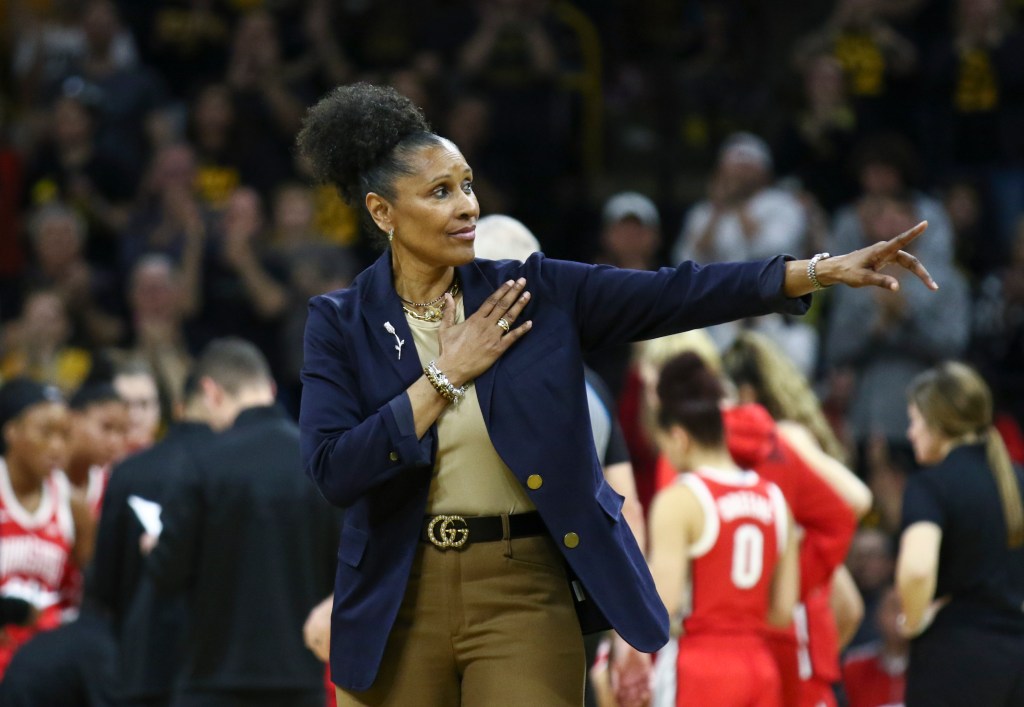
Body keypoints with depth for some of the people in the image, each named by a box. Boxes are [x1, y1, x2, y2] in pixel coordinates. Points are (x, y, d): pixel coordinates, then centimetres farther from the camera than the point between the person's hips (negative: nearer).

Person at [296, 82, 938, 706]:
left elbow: (675, 296, -7)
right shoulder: (342, 325, 0)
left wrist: (824, 270, -17)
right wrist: (448, 374, -11)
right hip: (398, 598, 0)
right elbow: (333, 470, -12)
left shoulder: (536, 294, 2)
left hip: (524, 594, 0)